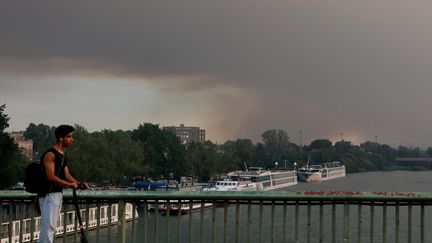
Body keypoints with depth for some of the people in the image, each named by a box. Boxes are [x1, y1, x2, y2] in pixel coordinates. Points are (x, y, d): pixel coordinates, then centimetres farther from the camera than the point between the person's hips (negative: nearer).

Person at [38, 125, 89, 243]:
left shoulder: (63, 156, 15)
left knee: (51, 227, 11)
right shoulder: (50, 154, -14)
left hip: (58, 194, 10)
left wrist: (80, 184, -2)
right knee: (48, 226, -12)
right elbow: (50, 176, -21)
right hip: (48, 194, -10)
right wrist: (69, 184, -29)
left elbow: (67, 175, 13)